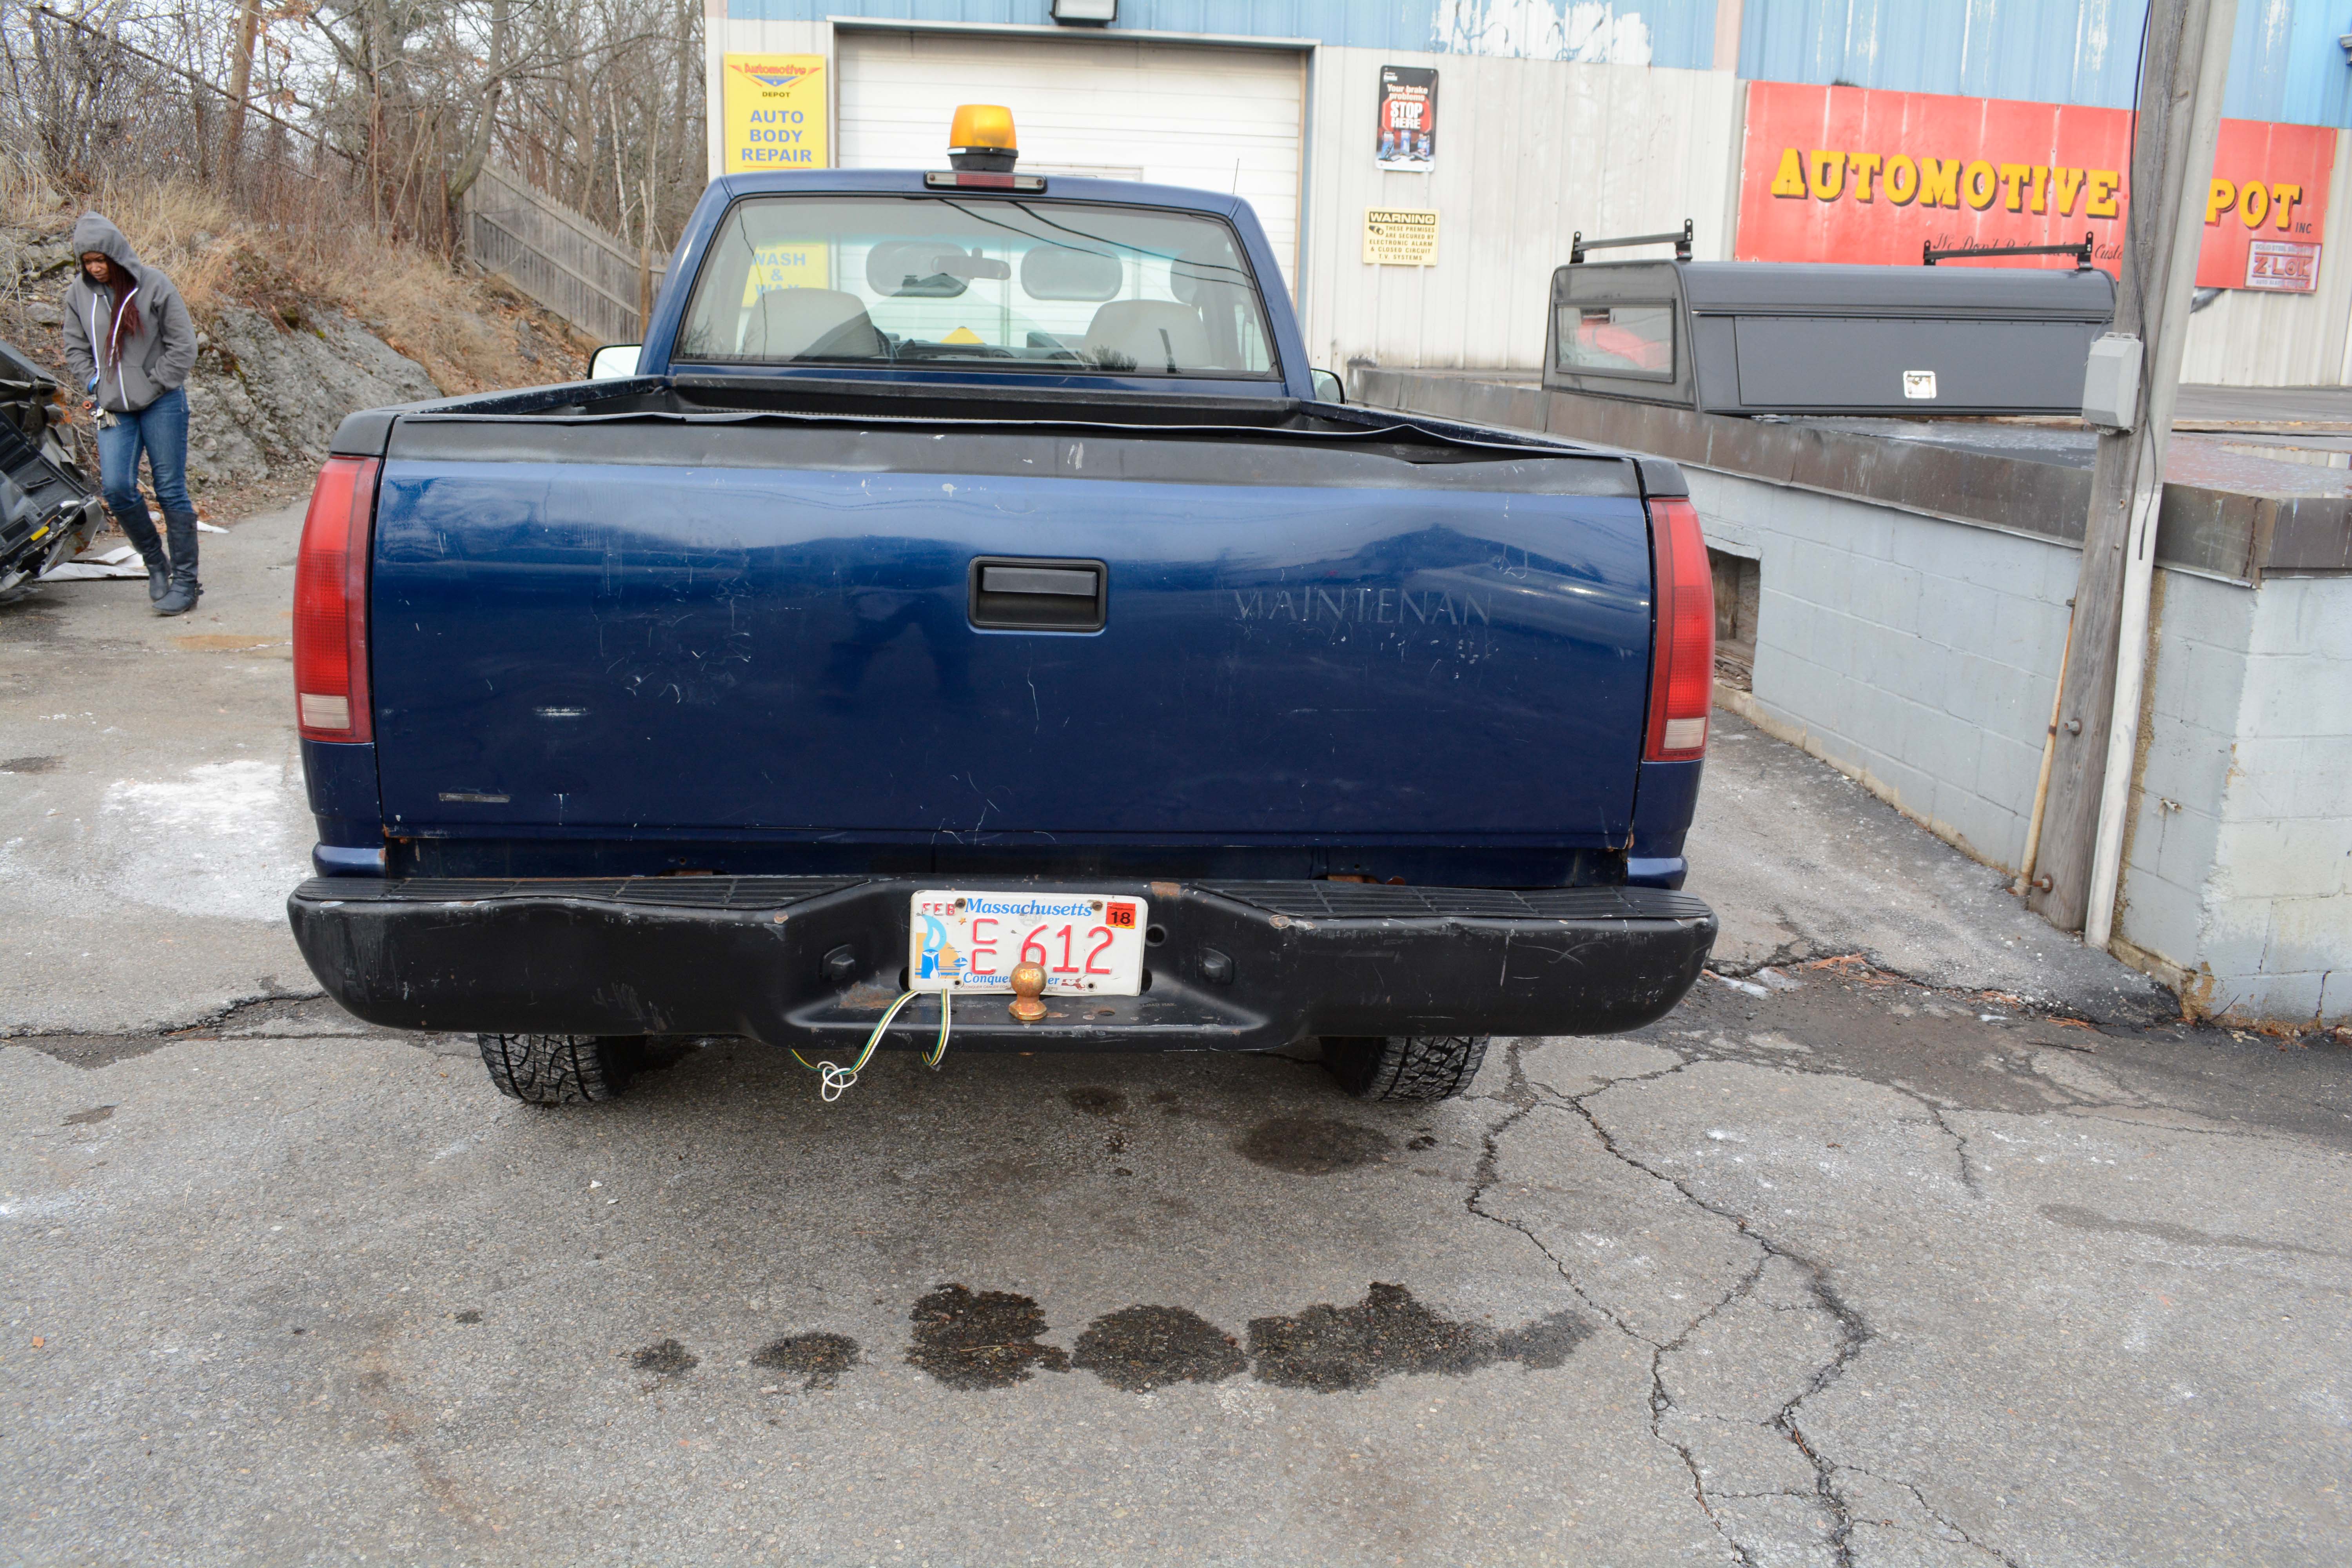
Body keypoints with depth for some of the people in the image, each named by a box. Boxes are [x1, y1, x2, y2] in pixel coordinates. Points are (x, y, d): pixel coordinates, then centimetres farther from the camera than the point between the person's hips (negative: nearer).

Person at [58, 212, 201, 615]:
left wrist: (154, 387, -6)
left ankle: (185, 581, 5)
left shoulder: (153, 285, -5)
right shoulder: (79, 293, 7)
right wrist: (94, 389, 3)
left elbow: (183, 344, -3)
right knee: (116, 487, -8)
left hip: (161, 403, -4)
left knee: (171, 490, -2)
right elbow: (75, 348, 16)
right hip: (113, 408, 4)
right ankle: (156, 563, 13)